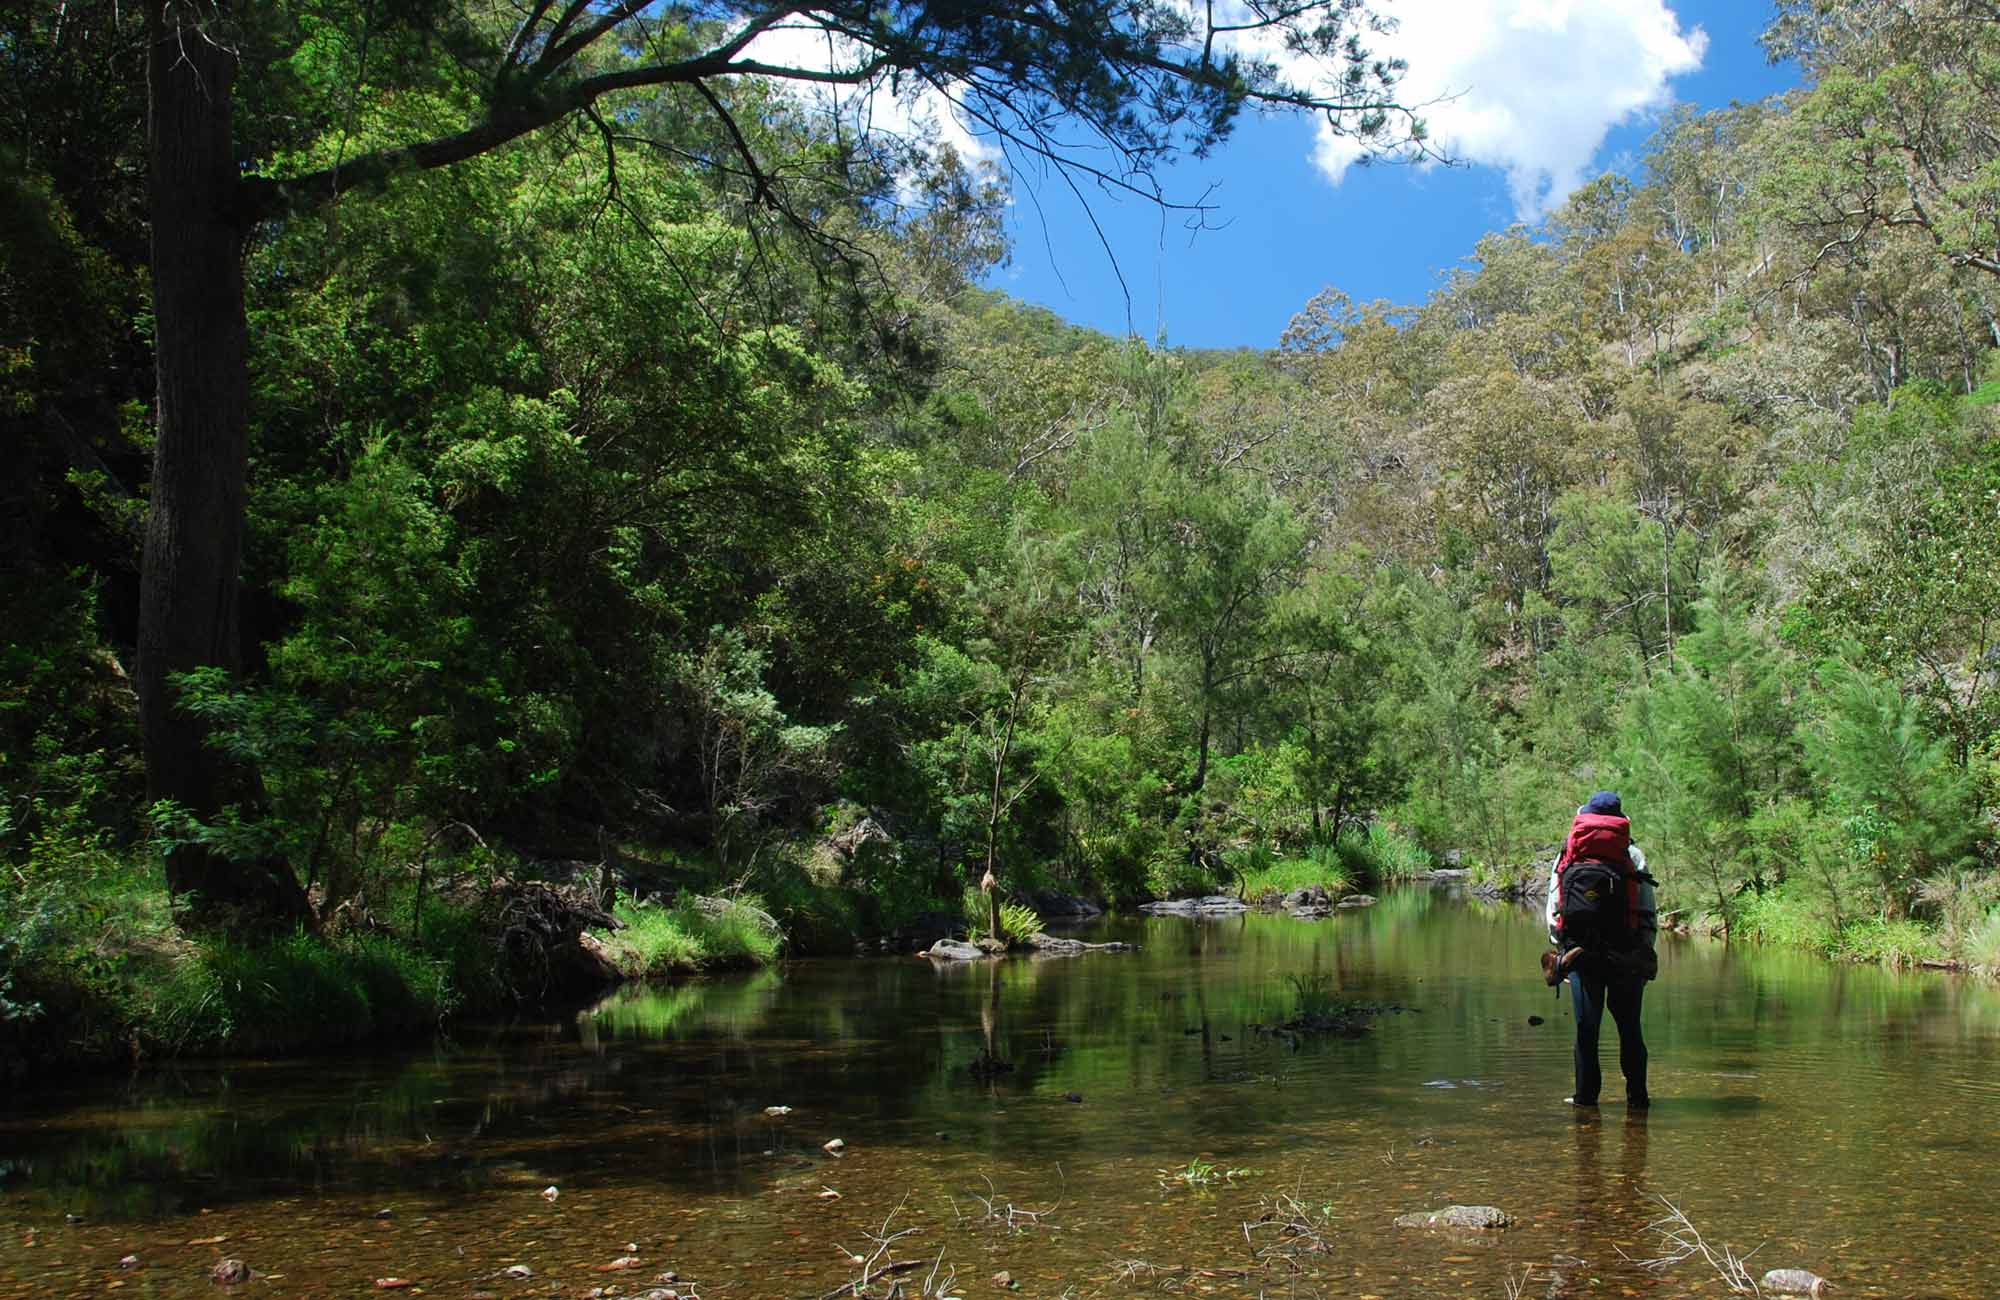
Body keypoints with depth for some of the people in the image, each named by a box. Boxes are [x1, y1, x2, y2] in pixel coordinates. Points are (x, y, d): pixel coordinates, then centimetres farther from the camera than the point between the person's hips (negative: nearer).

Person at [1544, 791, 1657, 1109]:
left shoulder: (1566, 856, 7)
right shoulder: (1633, 856, 4)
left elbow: (1552, 910, 7)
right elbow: (1649, 913, 2)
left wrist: (1560, 947, 14)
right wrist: (1646, 954, 8)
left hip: (1580, 955, 1)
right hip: (1625, 958, 0)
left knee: (1586, 1029, 7)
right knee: (1629, 1028, 9)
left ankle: (1586, 1095, 9)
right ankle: (1637, 1095, 10)